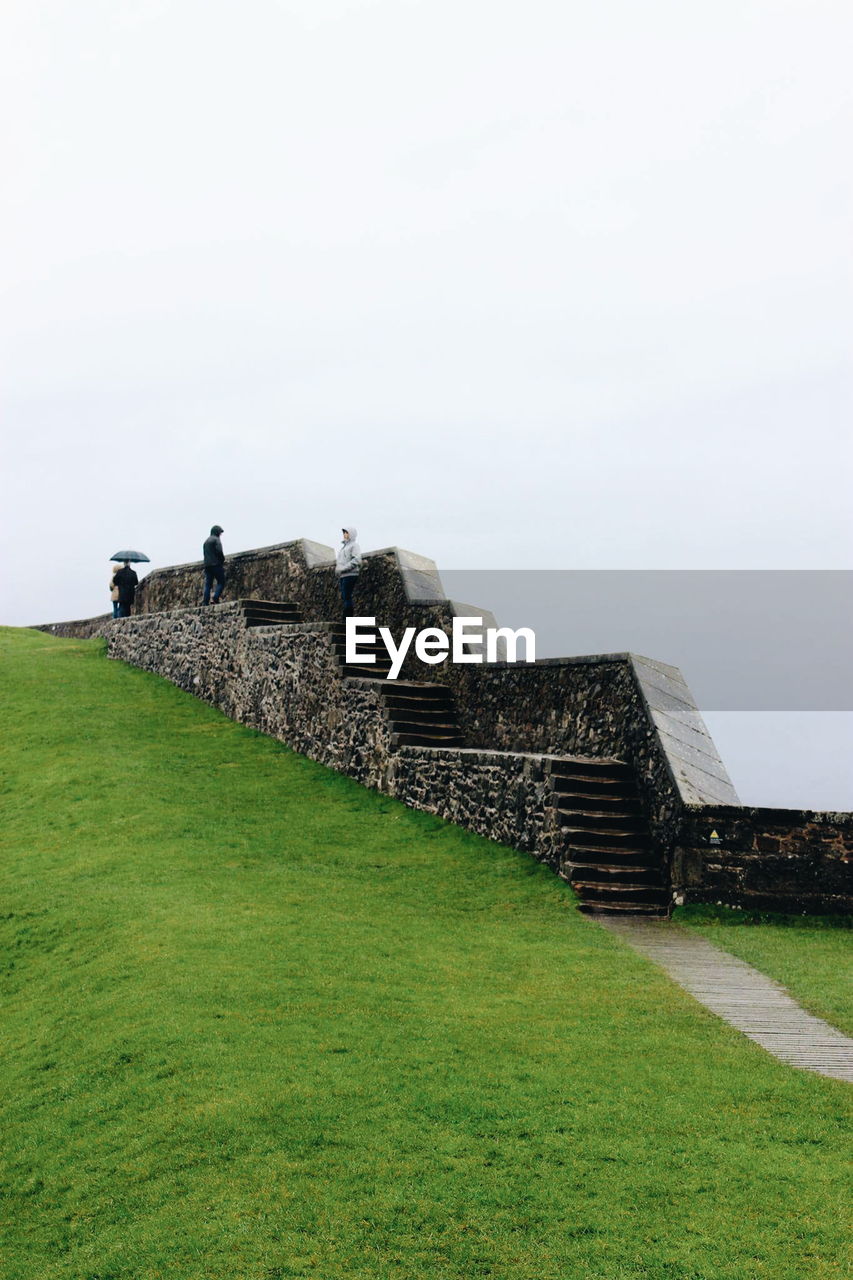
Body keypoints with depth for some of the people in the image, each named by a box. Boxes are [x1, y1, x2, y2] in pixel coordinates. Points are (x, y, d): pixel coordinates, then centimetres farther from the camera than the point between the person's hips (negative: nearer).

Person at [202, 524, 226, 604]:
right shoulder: (216, 539, -5)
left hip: (207, 565, 7)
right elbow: (219, 551, -14)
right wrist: (223, 560, 2)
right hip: (216, 564, -7)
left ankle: (205, 601, -4)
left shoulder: (206, 541, 20)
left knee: (208, 584, 4)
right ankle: (216, 598, -18)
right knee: (221, 582, -2)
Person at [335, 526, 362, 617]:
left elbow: (356, 560, -15)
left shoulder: (354, 545, -2)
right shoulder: (344, 546, 25)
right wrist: (337, 567, 8)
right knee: (344, 597, 6)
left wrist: (343, 568, -19)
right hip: (343, 576, 9)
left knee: (347, 597, -14)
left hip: (350, 575, -9)